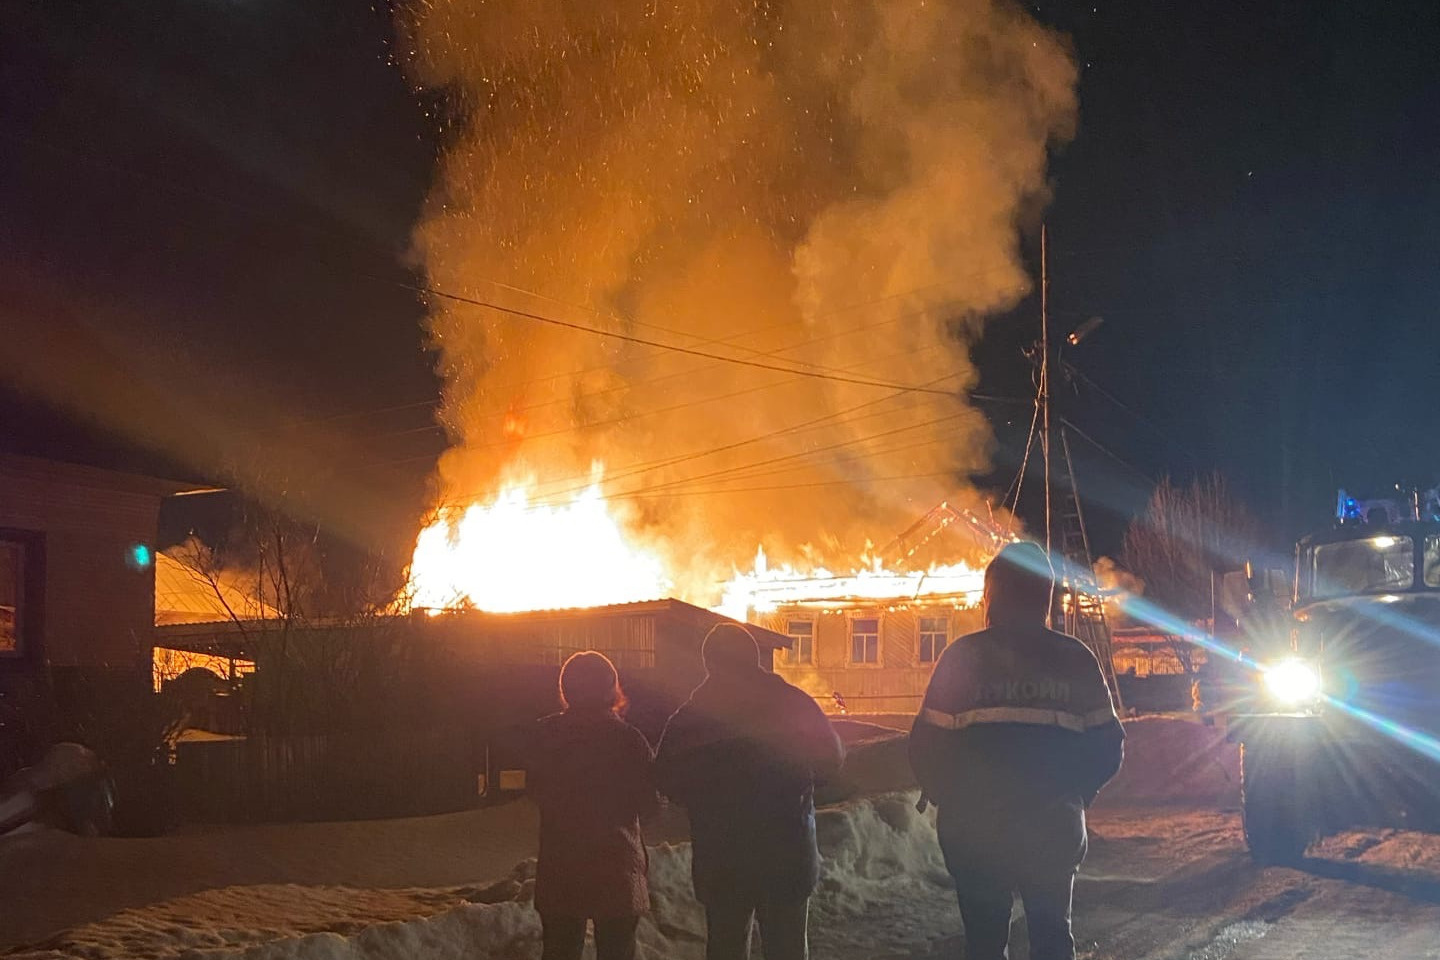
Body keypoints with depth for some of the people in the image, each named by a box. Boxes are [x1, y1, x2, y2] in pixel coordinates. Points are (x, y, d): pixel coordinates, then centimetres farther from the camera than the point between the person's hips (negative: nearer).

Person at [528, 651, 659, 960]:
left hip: (558, 869, 3)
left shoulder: (546, 734, -6)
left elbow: (535, 790, 7)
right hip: (616, 866, -3)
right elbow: (650, 803, -8)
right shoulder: (627, 739, -14)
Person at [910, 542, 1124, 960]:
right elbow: (1107, 746, 0)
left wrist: (949, 801, 9)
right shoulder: (1075, 659, -1)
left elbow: (927, 745, -8)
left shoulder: (964, 656, -7)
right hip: (1055, 828, 2)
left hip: (975, 828, -2)